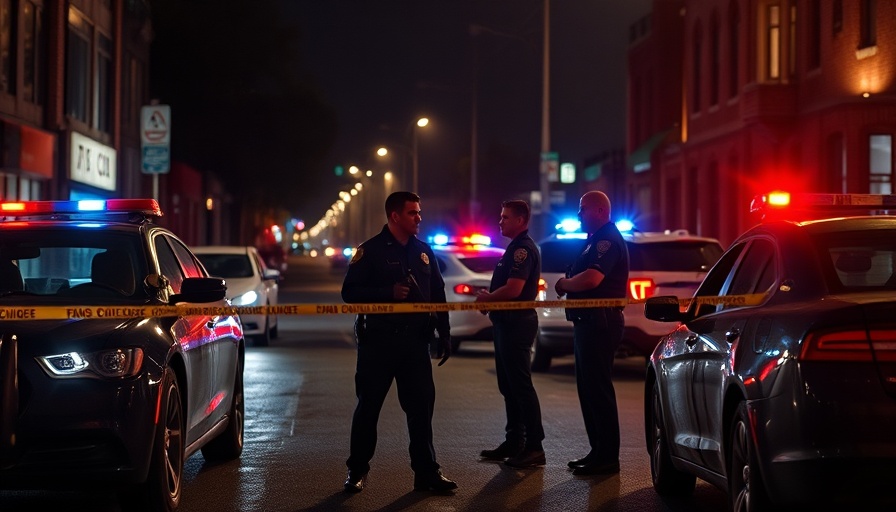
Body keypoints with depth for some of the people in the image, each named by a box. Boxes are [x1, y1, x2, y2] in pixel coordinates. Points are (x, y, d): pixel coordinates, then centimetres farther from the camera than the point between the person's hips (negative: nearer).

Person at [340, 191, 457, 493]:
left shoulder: (424, 252, 11)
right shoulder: (371, 251, -5)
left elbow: (437, 295, 14)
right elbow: (350, 292, -9)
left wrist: (444, 334, 9)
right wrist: (389, 293, -19)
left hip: (415, 341, 4)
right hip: (379, 340, -4)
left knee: (421, 406, 3)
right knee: (368, 406, 4)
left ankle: (426, 472, 9)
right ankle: (357, 471, 14)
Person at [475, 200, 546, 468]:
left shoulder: (524, 249, -15)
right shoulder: (516, 248, 18)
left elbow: (513, 289, -24)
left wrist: (486, 298, -8)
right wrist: (489, 297, 6)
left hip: (517, 323, -11)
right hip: (507, 323, 11)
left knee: (520, 385, -9)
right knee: (508, 385, 15)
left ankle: (534, 447, -7)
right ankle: (514, 441, 21)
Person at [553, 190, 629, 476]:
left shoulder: (608, 240, -14)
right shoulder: (596, 240, 20)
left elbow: (591, 278, -28)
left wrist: (564, 284, -10)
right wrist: (567, 285, 2)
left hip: (600, 323, -11)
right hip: (588, 322, 11)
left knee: (598, 389, -9)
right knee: (588, 388, 14)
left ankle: (607, 458, -6)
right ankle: (598, 452, 20)